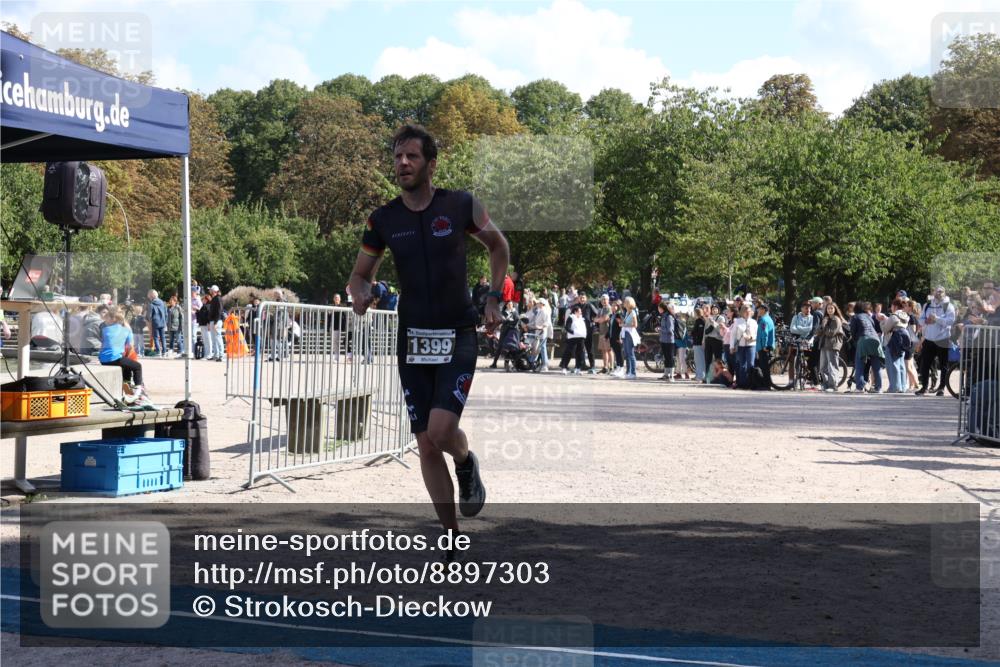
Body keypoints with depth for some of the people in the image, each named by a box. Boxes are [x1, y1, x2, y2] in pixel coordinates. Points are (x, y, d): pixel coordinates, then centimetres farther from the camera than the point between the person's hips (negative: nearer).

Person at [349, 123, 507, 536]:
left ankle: (467, 464, 17)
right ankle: (453, 536, 17)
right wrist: (361, 294, -11)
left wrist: (494, 297, 3)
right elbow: (360, 273, 12)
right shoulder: (383, 219, 1)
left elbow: (498, 245, 13)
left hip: (459, 335, -3)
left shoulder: (460, 205, -4)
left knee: (441, 429, -20)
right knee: (426, 445, 3)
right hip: (413, 339, 3)